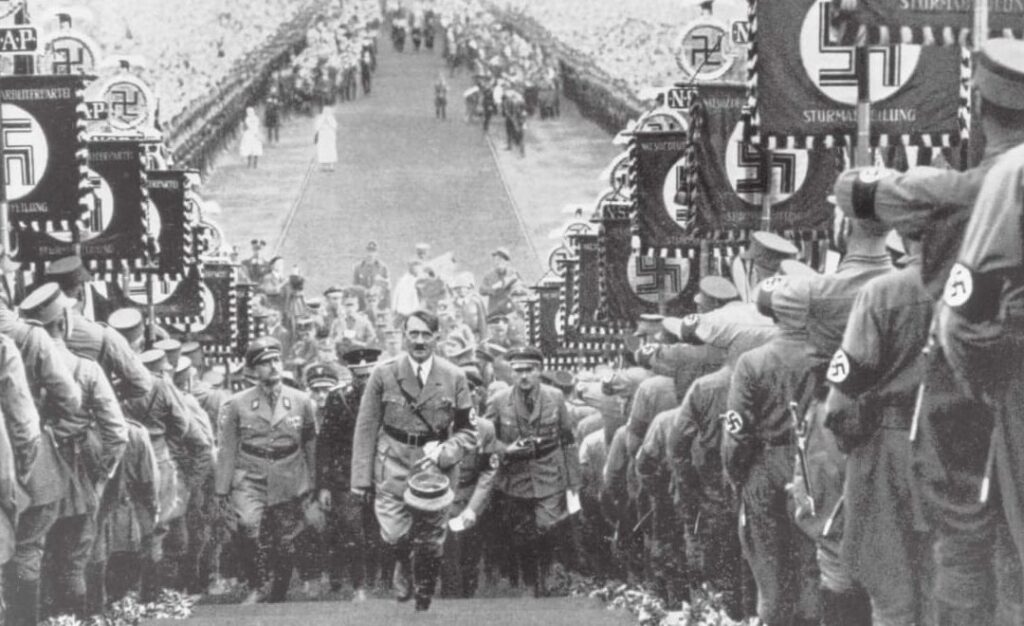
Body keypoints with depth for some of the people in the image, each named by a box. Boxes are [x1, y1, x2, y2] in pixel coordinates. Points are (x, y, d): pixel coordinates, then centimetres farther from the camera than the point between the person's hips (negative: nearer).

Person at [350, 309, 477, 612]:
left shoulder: (454, 378, 0)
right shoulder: (384, 374, -3)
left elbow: (468, 431, 5)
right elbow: (367, 428, 0)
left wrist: (443, 453, -13)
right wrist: (361, 478, -3)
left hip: (435, 469, 1)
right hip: (393, 464, -1)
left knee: (430, 546, 7)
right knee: (394, 536, -14)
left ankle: (423, 604, 30)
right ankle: (402, 565, 21)